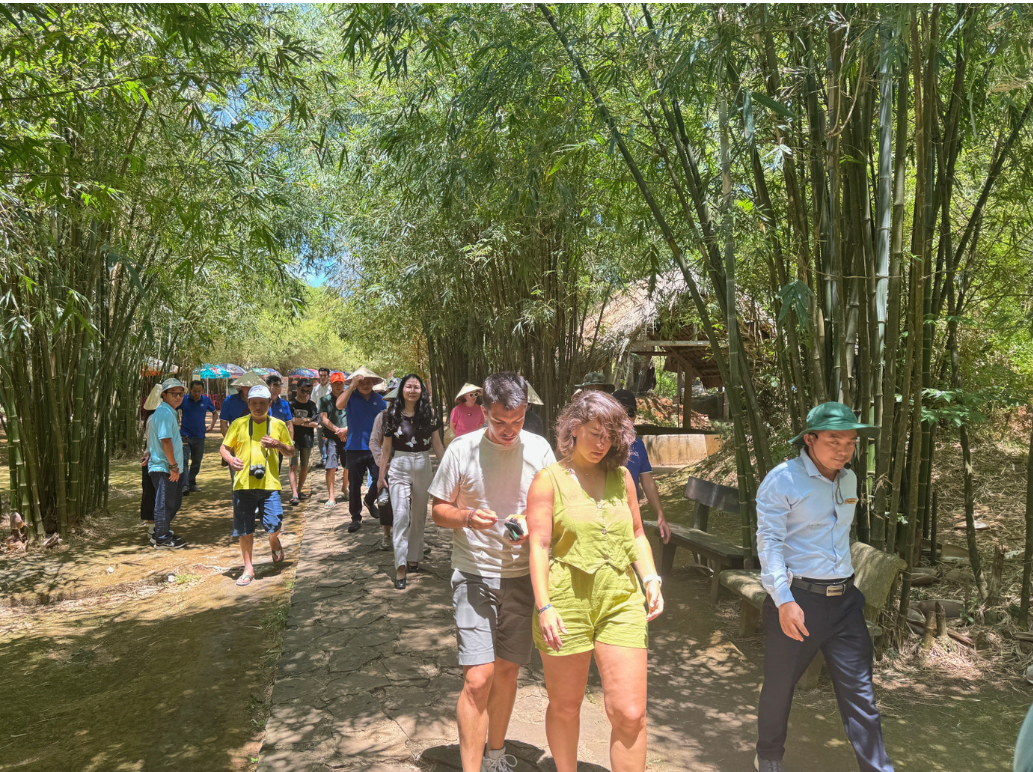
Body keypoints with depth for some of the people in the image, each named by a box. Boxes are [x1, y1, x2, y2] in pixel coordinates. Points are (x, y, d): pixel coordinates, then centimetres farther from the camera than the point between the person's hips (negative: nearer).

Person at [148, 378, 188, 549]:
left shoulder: (170, 412, 16)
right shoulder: (164, 413, -17)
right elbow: (165, 440, -24)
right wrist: (173, 466, -22)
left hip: (171, 468, 10)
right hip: (164, 468, -10)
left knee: (174, 502, 18)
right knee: (164, 503, 0)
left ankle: (160, 533, 29)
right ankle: (162, 539, 10)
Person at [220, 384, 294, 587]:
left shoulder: (278, 425, 6)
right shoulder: (239, 424, 5)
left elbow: (291, 452, 13)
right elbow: (224, 447, 10)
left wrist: (278, 445, -8)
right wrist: (230, 458, -13)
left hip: (269, 483, 0)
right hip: (243, 484, 0)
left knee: (273, 526, -6)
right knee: (245, 530, 4)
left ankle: (275, 544, 30)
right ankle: (248, 569, 19)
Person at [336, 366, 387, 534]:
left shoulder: (380, 400, 8)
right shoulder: (351, 397, -1)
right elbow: (339, 405, -24)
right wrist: (352, 385, -23)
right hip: (355, 448, -1)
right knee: (354, 485, 5)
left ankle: (370, 501, 28)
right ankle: (356, 518, 19)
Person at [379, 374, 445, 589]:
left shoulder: (429, 414, 4)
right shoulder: (393, 414, 1)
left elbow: (437, 445, 7)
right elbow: (387, 448, 5)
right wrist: (381, 474, 4)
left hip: (423, 467, 2)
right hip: (399, 468, -2)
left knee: (419, 516, 11)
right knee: (401, 516, -11)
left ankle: (413, 559, 27)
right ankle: (401, 567, -13)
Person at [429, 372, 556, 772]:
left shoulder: (539, 449, -1)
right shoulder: (462, 450, -8)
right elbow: (439, 510, -1)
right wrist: (468, 517, -21)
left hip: (521, 576, 3)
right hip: (474, 576, -3)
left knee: (507, 670, 15)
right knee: (478, 678, -10)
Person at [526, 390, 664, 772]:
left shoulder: (621, 477, 10)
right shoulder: (548, 480, -2)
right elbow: (539, 546, -7)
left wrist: (651, 579, 3)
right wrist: (544, 606, -15)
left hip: (621, 601, 3)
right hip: (566, 602, -2)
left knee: (630, 713, -1)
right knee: (565, 705, 14)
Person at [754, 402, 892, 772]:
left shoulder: (849, 479, 10)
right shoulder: (783, 479, -12)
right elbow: (768, 542, -15)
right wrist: (783, 601, -23)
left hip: (844, 599, 5)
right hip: (797, 599, -5)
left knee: (860, 693, 5)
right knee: (779, 686, 12)